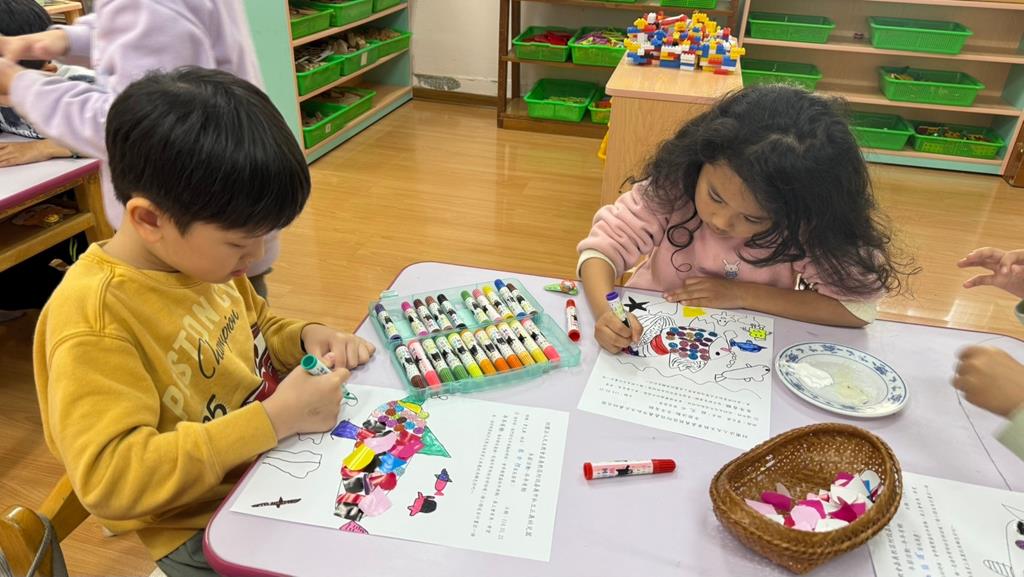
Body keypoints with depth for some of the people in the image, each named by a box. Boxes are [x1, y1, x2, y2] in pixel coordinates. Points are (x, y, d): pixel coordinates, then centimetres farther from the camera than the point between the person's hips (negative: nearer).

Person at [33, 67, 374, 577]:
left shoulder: (196, 256, -3)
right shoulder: (91, 318, -25)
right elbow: (109, 478, -29)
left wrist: (307, 338, -7)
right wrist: (276, 417, -32)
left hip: (283, 459, 7)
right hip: (208, 524, -7)